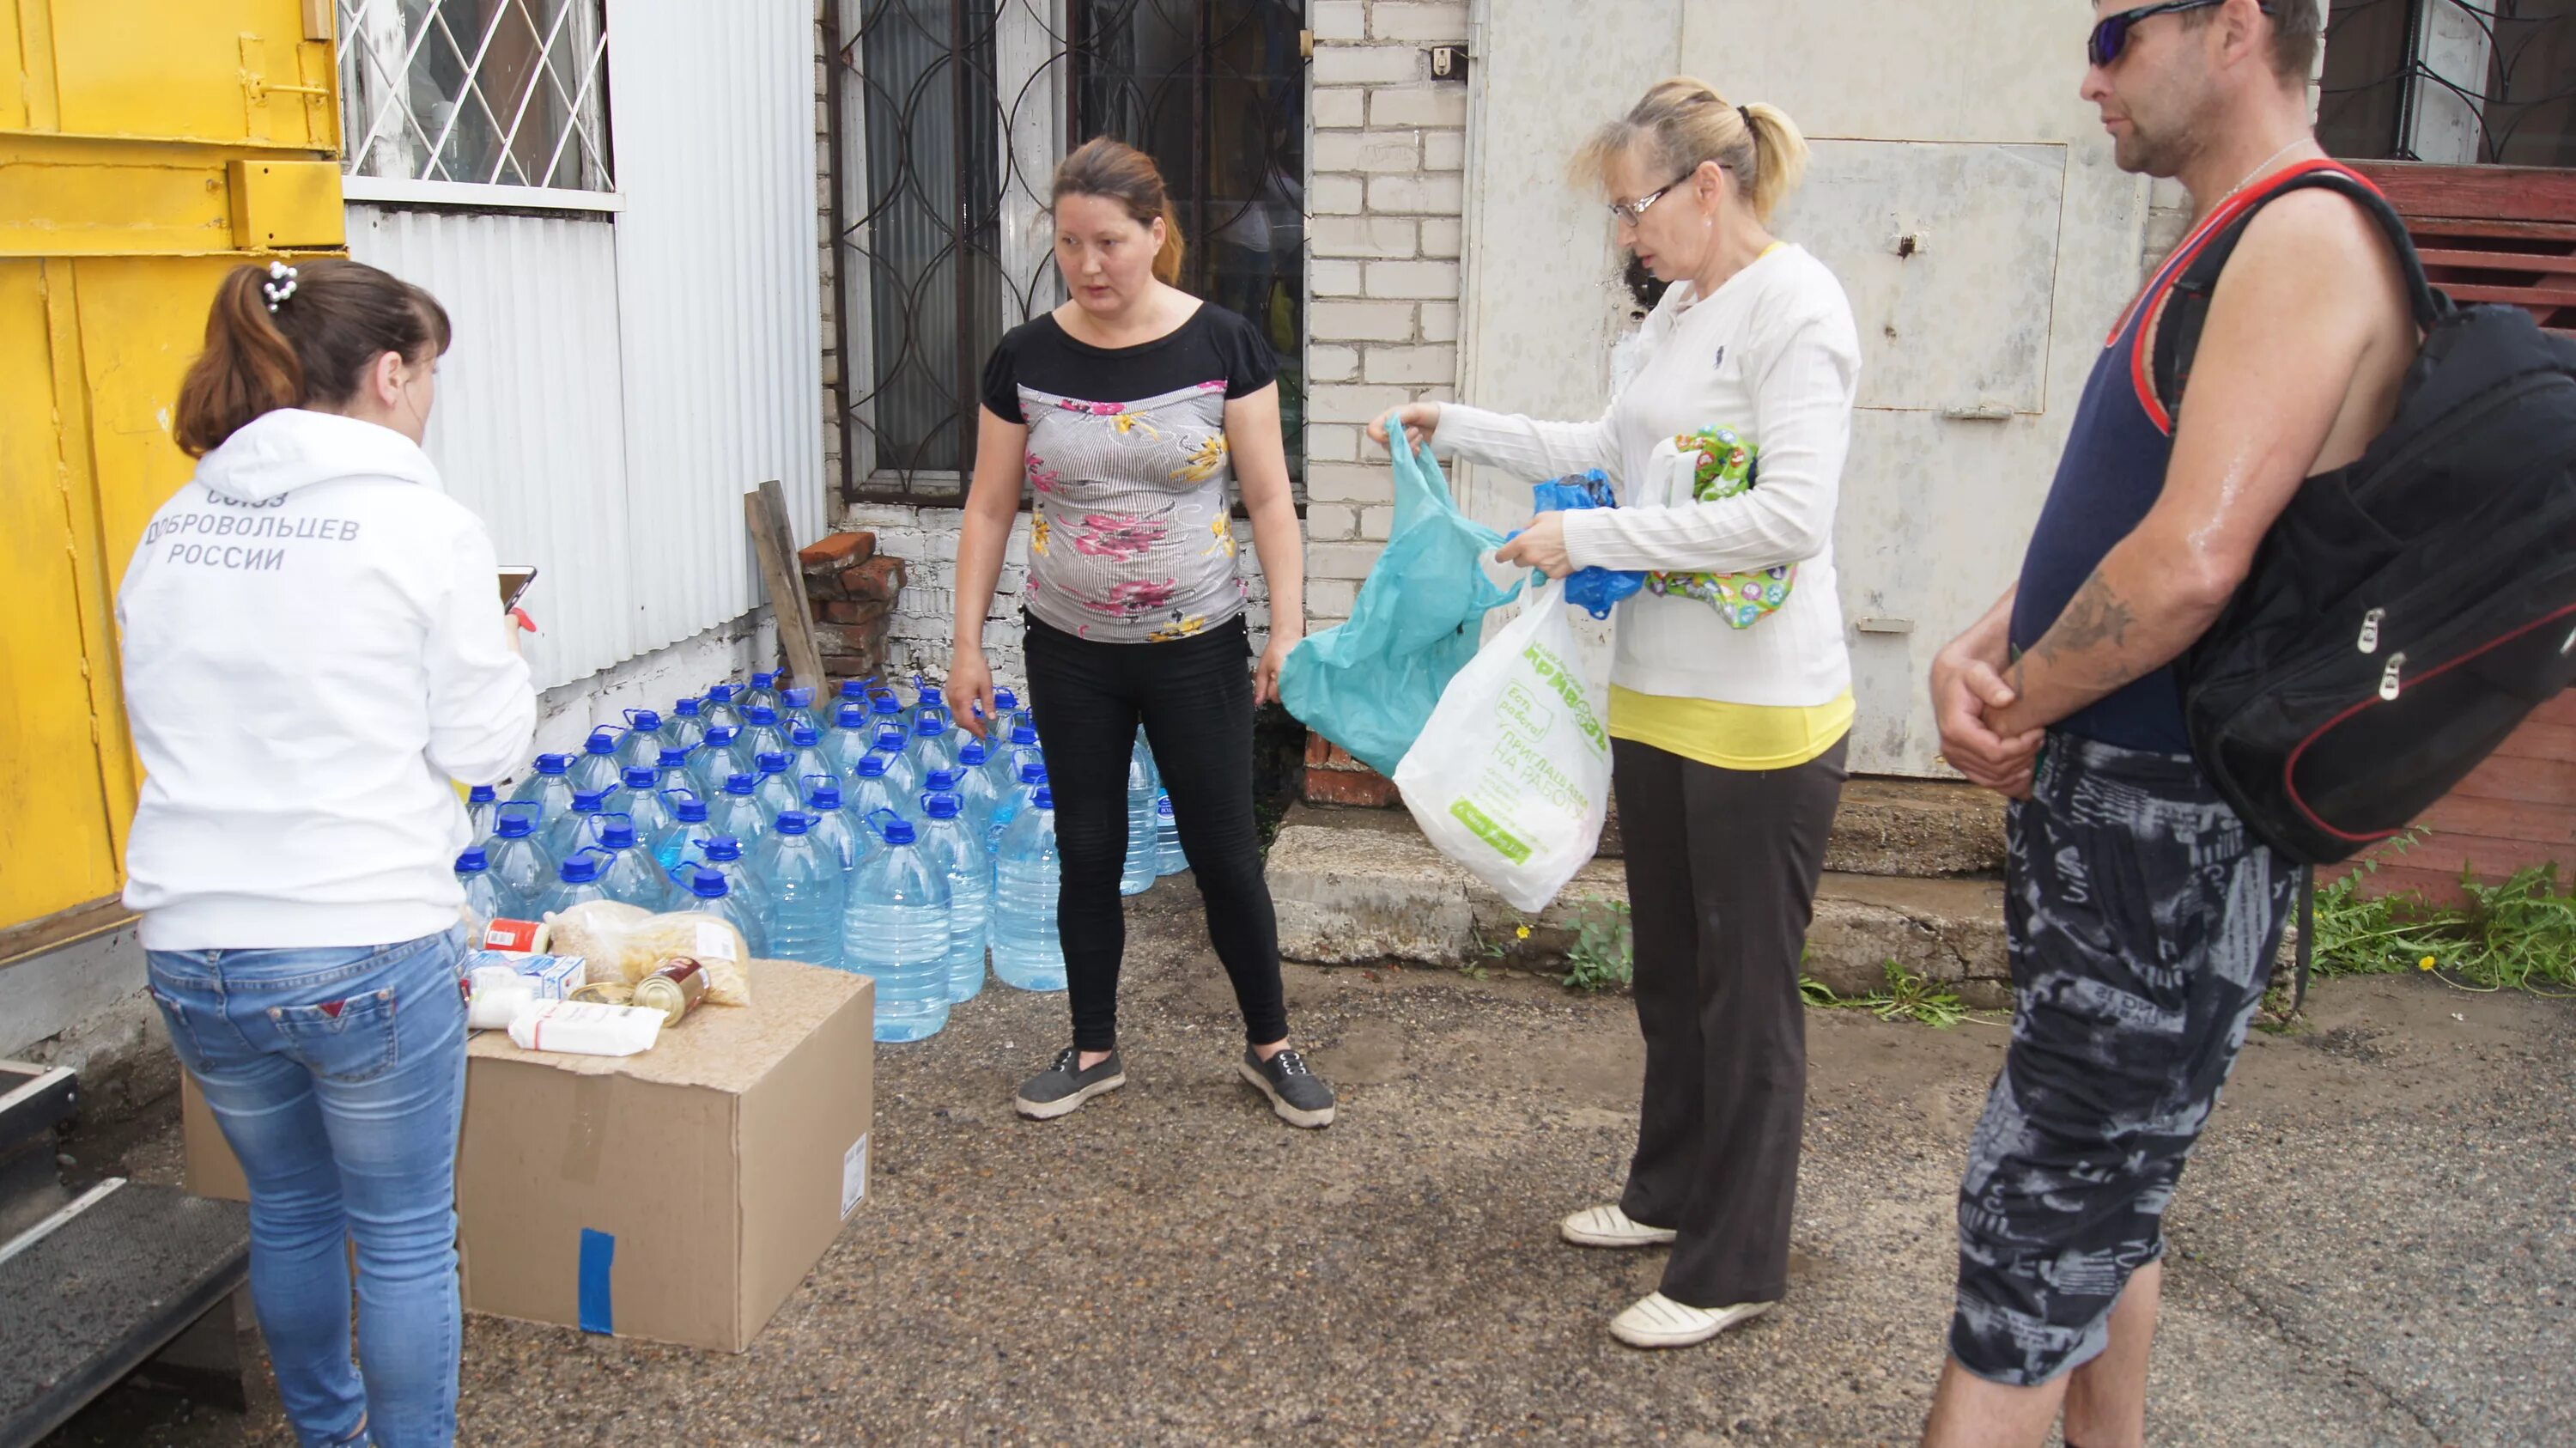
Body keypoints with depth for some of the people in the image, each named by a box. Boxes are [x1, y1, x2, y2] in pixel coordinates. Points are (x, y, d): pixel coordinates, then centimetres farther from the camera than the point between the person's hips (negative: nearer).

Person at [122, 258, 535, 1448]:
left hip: (192, 949, 6)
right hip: (367, 948, -6)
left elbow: (158, 723, 15)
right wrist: (500, 659, 10)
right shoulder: (423, 526, -11)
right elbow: (483, 744, -8)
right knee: (405, 1236, 11)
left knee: (288, 1209, 24)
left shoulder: (172, 530, 6)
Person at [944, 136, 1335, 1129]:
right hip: (1070, 655, 2)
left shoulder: (1223, 345, -7)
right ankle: (1094, 1050, 28)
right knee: (1088, 853, 12)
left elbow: (1269, 497, -5)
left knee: (1224, 853, 6)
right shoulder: (1026, 359, -2)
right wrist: (967, 643, 0)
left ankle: (1270, 1045, 25)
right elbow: (990, 507, 3)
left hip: (1196, 649, -2)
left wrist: (1288, 624, -12)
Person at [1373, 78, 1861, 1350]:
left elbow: (1792, 515, -24)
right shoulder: (1677, 311, 10)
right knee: (1670, 969, 21)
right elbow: (1613, 452, 23)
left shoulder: (1794, 305, -16)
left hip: (1762, 717, -9)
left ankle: (1734, 1267, 19)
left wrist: (1589, 538, -21)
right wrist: (1456, 427, 19)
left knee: (1746, 993, 4)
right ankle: (1673, 1191, 39)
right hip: (1656, 697, 9)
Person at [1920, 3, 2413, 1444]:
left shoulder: (2312, 238, -15)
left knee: (2036, 1208, -4)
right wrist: (1973, 658, -1)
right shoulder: (2212, 258, 16)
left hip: (2173, 828, -10)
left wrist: (2021, 707, -11)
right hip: (2091, 801, 10)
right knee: (2105, 1192, 20)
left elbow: (2190, 561, -25)